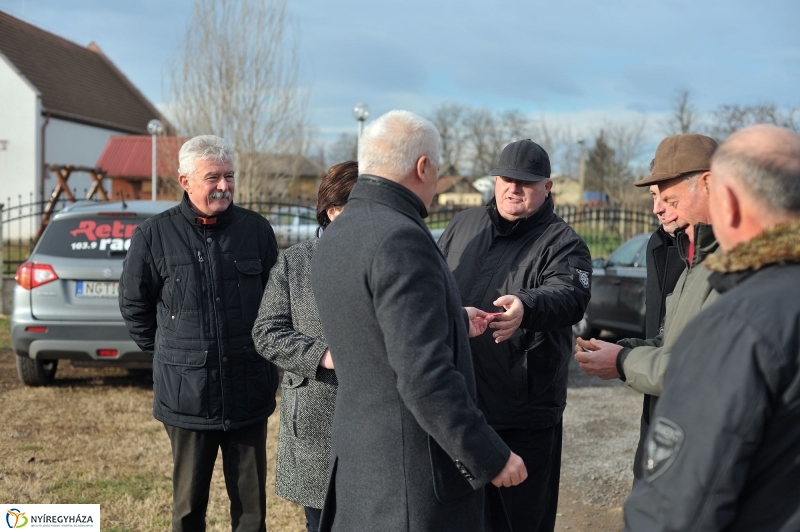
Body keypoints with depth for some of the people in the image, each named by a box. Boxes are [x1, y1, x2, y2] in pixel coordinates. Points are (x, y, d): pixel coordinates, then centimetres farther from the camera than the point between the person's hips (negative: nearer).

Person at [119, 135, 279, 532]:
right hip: (187, 394, -1)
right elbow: (134, 305, 8)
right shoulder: (154, 235, -4)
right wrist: (165, 351, 8)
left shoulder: (257, 230, 0)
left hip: (249, 394, 1)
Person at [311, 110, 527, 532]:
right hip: (413, 471, -9)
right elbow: (424, 374, -25)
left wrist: (454, 322, 30)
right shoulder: (402, 238, -21)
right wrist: (490, 457, -18)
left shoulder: (333, 238, 8)